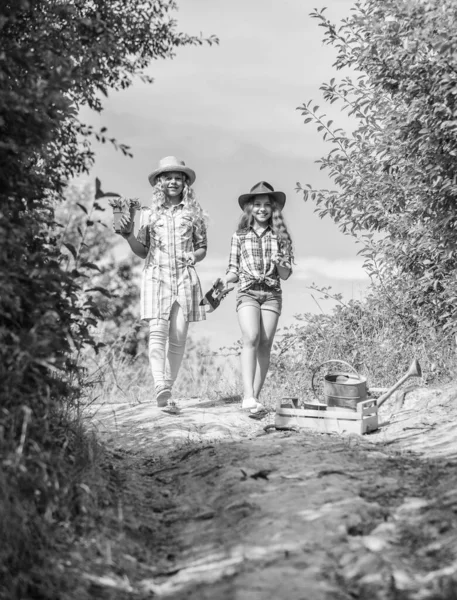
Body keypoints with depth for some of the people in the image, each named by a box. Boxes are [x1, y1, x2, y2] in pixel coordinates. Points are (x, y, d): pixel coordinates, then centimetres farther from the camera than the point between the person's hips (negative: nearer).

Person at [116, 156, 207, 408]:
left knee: (178, 337, -3)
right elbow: (142, 251, 14)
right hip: (156, 275, -1)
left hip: (184, 277, 1)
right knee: (157, 332, -15)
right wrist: (128, 235, -3)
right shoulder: (149, 214, 11)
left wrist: (194, 256, -7)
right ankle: (160, 387, -26)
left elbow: (202, 247, 14)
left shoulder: (193, 213, 10)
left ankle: (167, 390, 6)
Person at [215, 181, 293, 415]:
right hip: (247, 292, -2)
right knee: (251, 338, -22)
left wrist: (279, 264, -12)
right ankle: (248, 395, -30)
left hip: (272, 294, 2)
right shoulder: (240, 236, 10)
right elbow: (234, 270, 12)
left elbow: (286, 275, 9)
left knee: (265, 345, -4)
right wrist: (224, 280, -9)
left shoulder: (280, 237, 10)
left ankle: (255, 397, 3)